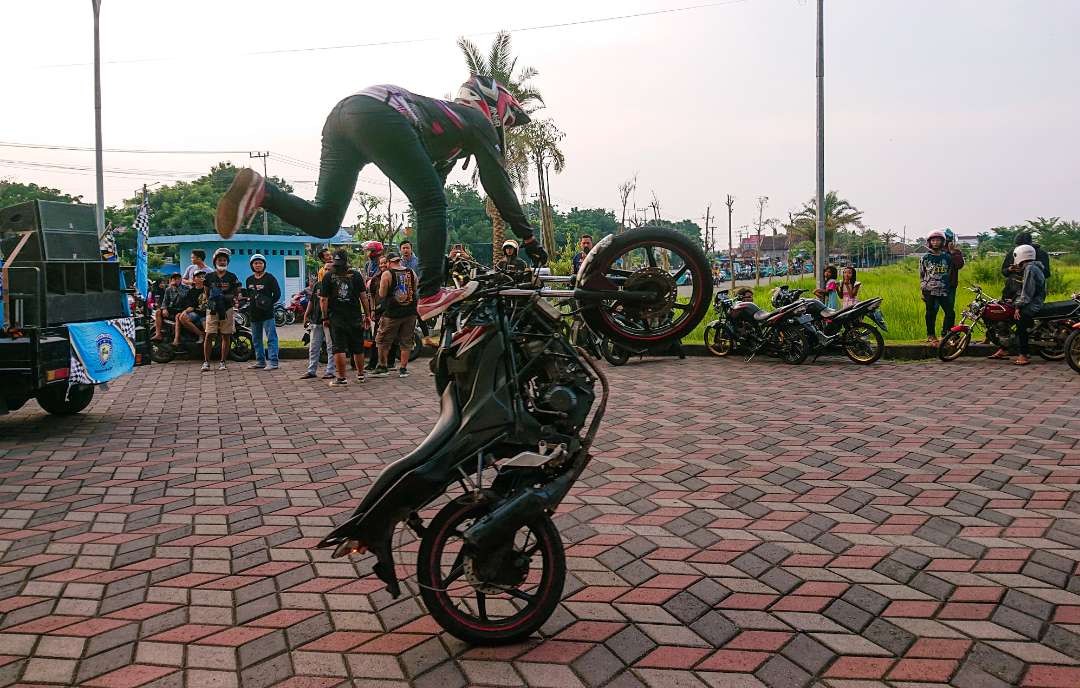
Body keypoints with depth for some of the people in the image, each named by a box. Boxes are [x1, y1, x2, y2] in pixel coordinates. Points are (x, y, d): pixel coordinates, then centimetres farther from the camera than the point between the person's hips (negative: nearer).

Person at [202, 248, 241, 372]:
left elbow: (237, 292, 11)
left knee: (226, 336, 3)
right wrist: (209, 302, 5)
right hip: (212, 310, 0)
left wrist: (233, 298, -3)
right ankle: (206, 362, 1)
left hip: (227, 309, 0)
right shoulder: (209, 277, 8)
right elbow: (206, 292, 18)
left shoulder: (232, 277, 5)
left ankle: (222, 362, 11)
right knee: (208, 335, -5)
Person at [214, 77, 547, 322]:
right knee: (432, 203, -3)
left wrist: (435, 252, 43)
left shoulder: (447, 116, 40)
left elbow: (433, 183, 42)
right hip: (379, 115, -8)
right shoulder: (478, 121, 19)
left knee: (323, 221, 5)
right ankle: (431, 295, -9)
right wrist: (529, 239, 18)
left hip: (342, 113, 8)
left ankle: (258, 191, -15)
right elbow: (499, 186, 13)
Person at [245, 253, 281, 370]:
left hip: (267, 314, -6)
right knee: (256, 339, 12)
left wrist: (268, 303, -11)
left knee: (271, 338, -9)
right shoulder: (249, 280, 15)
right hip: (254, 314, 6)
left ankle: (273, 361, -11)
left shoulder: (270, 278, -1)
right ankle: (260, 361, 21)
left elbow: (277, 294, -2)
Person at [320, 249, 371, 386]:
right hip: (355, 317, 2)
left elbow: (323, 299, -6)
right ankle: (360, 374, 24)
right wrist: (367, 314, 7)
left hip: (336, 318, -2)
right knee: (358, 348, 13)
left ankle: (341, 377, -1)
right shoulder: (356, 275, 0)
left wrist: (325, 318, 1)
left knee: (339, 348, 0)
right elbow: (363, 296, 0)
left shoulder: (328, 277, -4)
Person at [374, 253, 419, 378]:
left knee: (383, 341, 10)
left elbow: (382, 295, -8)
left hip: (392, 313, -4)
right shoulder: (412, 273, 3)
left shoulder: (387, 274, -9)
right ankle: (403, 369, 12)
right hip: (410, 312, 4)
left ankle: (382, 367, 11)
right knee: (406, 342, 11)